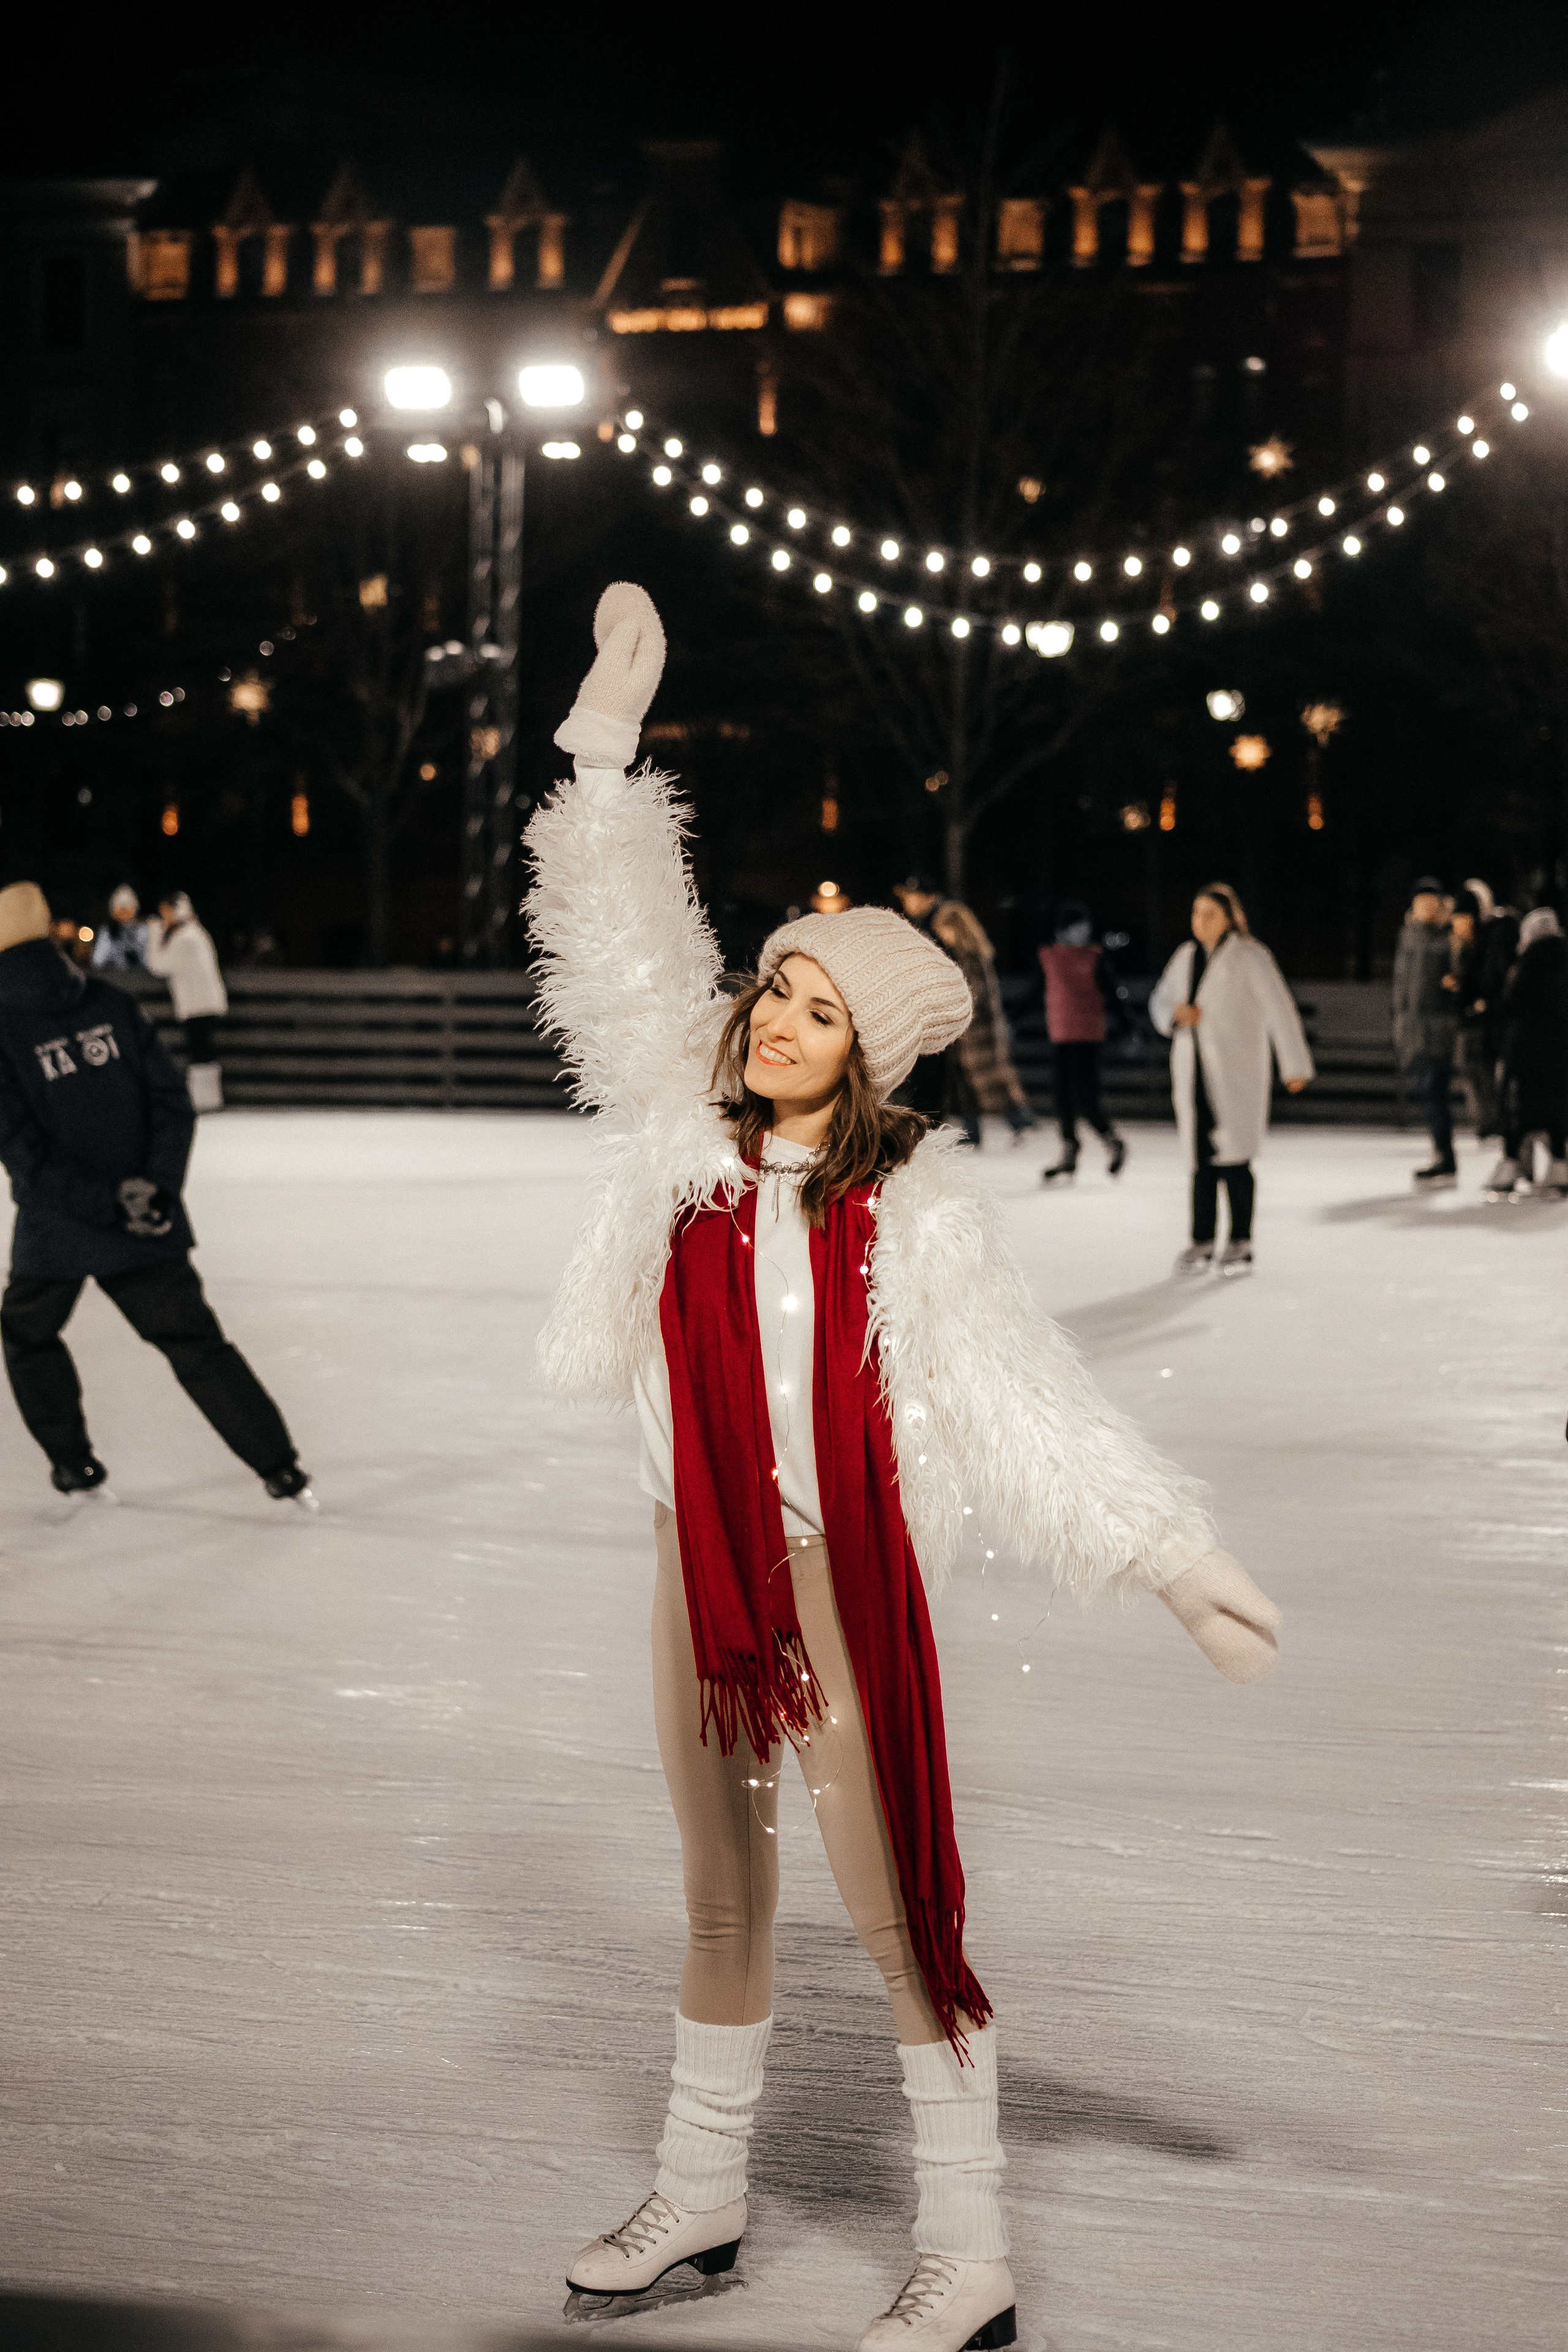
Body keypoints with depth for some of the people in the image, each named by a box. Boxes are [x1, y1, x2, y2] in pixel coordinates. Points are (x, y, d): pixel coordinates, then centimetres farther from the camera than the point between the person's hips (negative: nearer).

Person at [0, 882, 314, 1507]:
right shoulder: (112, 1005, -1)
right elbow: (172, 1101, -3)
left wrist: (112, 1202, -12)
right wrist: (158, 1189, -7)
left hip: (52, 1231, -3)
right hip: (147, 1226, 3)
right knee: (195, 1343, 8)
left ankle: (74, 1462, 26)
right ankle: (281, 1468, 3)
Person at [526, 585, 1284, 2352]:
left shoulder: (915, 1204, -11)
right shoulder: (684, 1141, 0)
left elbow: (1020, 1400, -11)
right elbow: (626, 950, 1)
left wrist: (1174, 1555, -18)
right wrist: (608, 741, -4)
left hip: (848, 1578, -5)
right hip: (700, 1572, 5)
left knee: (896, 1908, -1)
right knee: (720, 1899, 19)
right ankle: (697, 2201, 34)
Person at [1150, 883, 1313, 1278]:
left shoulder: (1249, 957, -8)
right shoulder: (1186, 957, 11)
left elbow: (1279, 1009, -10)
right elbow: (1160, 1001, 19)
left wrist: (1295, 1065, -12)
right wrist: (1176, 1012, -5)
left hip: (1236, 1076, -5)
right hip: (1193, 1074, 5)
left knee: (1234, 1160, -4)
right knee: (1202, 1159, 8)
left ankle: (1240, 1244, 6)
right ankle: (1202, 1242, 15)